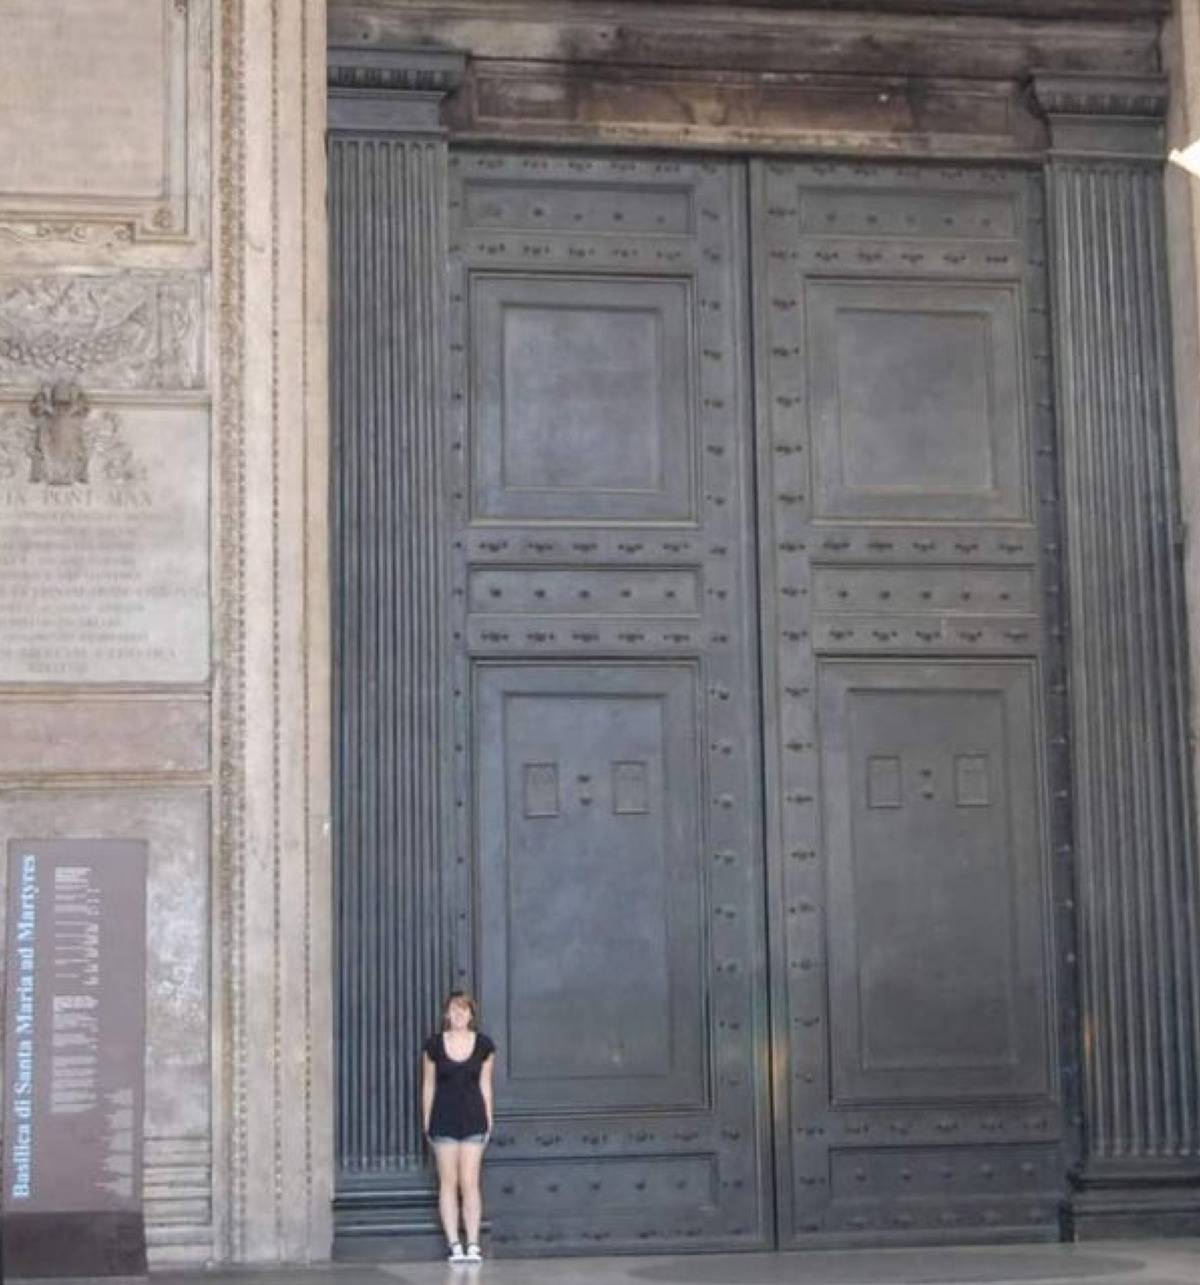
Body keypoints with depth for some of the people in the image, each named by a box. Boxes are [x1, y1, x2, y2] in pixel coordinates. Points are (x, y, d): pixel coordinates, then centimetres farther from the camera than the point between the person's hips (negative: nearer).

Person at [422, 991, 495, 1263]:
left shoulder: (484, 1045, 1)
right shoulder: (434, 1045, -1)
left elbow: (485, 1084, 7)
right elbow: (428, 1085, 5)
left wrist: (488, 1119, 6)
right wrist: (426, 1122, 4)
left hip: (473, 1119, 0)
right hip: (444, 1119, 0)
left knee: (470, 1182, -3)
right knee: (448, 1182, 1)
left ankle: (473, 1244, 0)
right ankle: (454, 1244, 4)